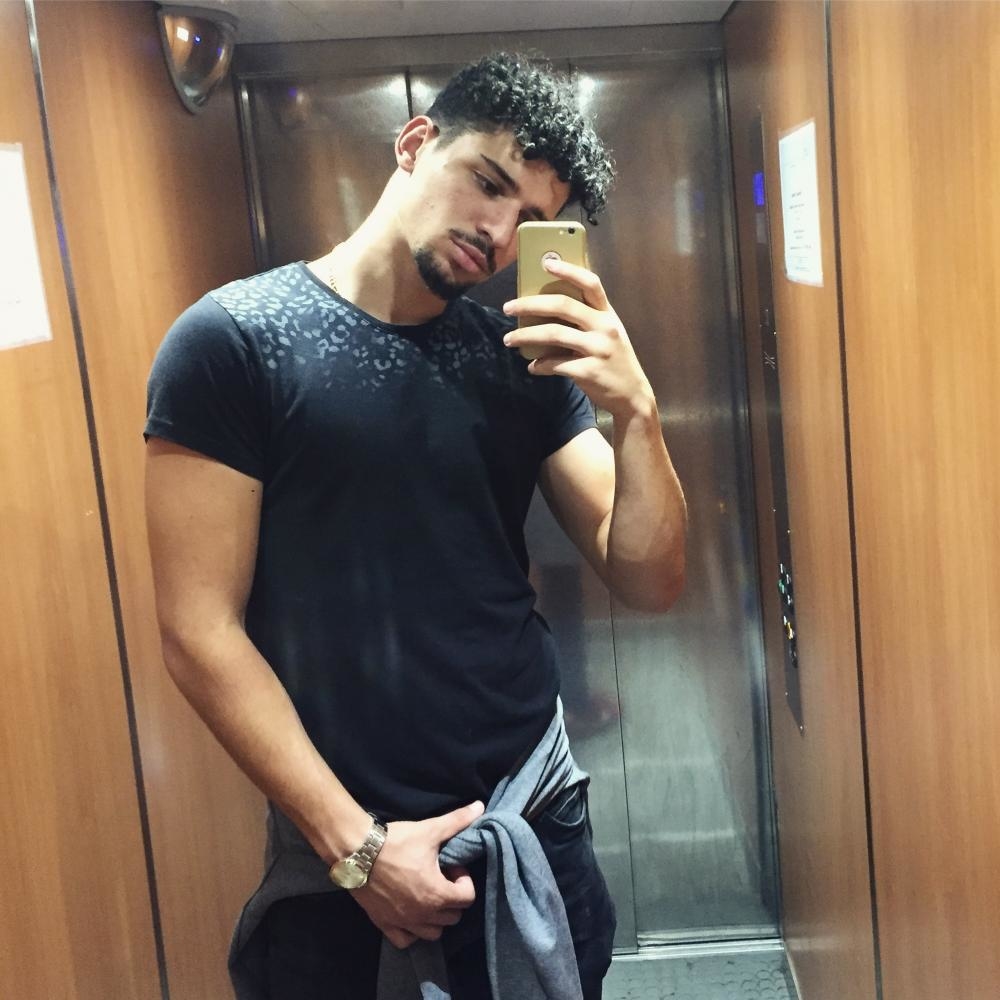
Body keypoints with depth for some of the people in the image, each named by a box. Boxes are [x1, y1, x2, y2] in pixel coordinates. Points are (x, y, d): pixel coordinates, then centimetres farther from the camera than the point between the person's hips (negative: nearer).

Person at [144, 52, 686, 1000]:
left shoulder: (524, 360, 1)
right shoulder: (232, 340, -10)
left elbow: (648, 582, -2)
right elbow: (200, 632, -12)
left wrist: (634, 409, -18)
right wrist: (354, 841, -13)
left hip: (537, 814, 4)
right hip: (335, 839, -4)